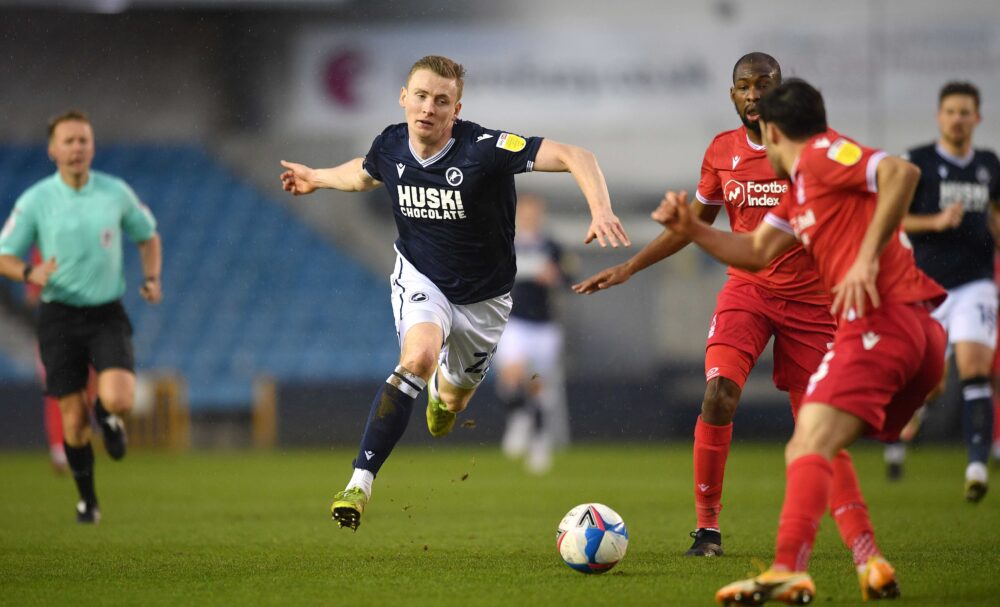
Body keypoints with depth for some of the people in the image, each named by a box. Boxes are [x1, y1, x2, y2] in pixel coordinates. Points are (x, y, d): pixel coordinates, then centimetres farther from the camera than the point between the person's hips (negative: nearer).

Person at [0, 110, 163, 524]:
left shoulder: (116, 192, -2)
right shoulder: (35, 200, -5)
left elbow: (148, 236, 15)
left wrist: (151, 278, -2)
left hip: (107, 314, 0)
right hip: (59, 315, 0)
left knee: (118, 400, -22)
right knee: (74, 419, 1)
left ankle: (107, 415, 18)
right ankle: (87, 499, 25)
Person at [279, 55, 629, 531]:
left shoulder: (483, 149, -28)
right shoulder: (390, 146, -14)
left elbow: (574, 157, -33)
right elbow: (365, 174, 14)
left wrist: (601, 210, -49)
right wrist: (316, 179, 27)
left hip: (482, 296, 0)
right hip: (420, 278, 0)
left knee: (451, 402, 17)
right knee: (419, 355, -32)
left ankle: (443, 390, 60)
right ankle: (360, 483, -31)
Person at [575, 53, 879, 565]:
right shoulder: (722, 151, 5)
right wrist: (628, 268, 15)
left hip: (808, 297, -2)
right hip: (746, 288, 2)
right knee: (718, 395, -20)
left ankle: (863, 546, 1)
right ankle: (707, 527, -7)